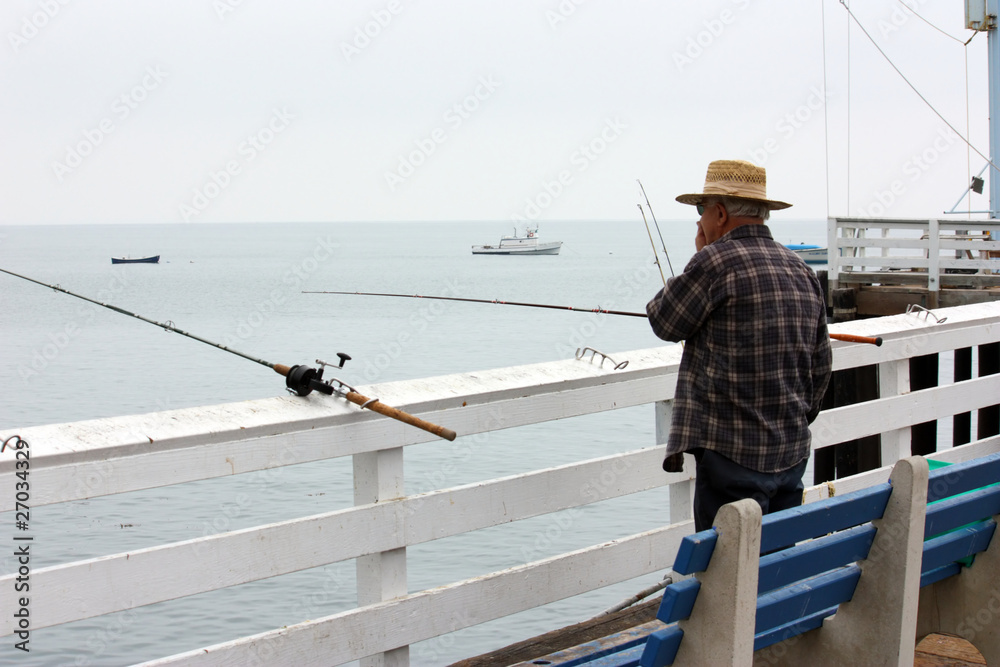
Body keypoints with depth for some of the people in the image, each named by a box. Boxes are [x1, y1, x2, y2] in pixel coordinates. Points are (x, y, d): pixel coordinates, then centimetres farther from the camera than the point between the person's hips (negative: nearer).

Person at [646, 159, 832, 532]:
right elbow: (821, 366, 16)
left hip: (734, 455, -8)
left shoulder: (716, 261, -14)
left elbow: (663, 323, -1)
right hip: (792, 454, 8)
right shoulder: (802, 271, 11)